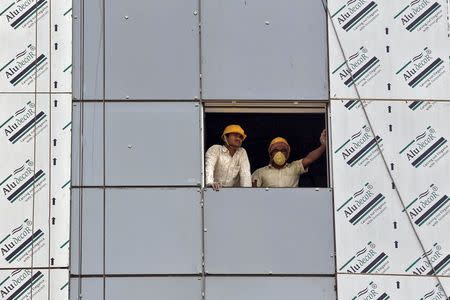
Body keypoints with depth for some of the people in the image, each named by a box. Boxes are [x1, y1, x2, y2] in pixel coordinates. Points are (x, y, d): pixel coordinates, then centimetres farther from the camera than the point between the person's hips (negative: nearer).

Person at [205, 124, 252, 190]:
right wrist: (210, 183, -40)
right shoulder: (215, 149, -3)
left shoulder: (242, 153, 8)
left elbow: (245, 173, -4)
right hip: (215, 190, -3)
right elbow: (209, 167, -21)